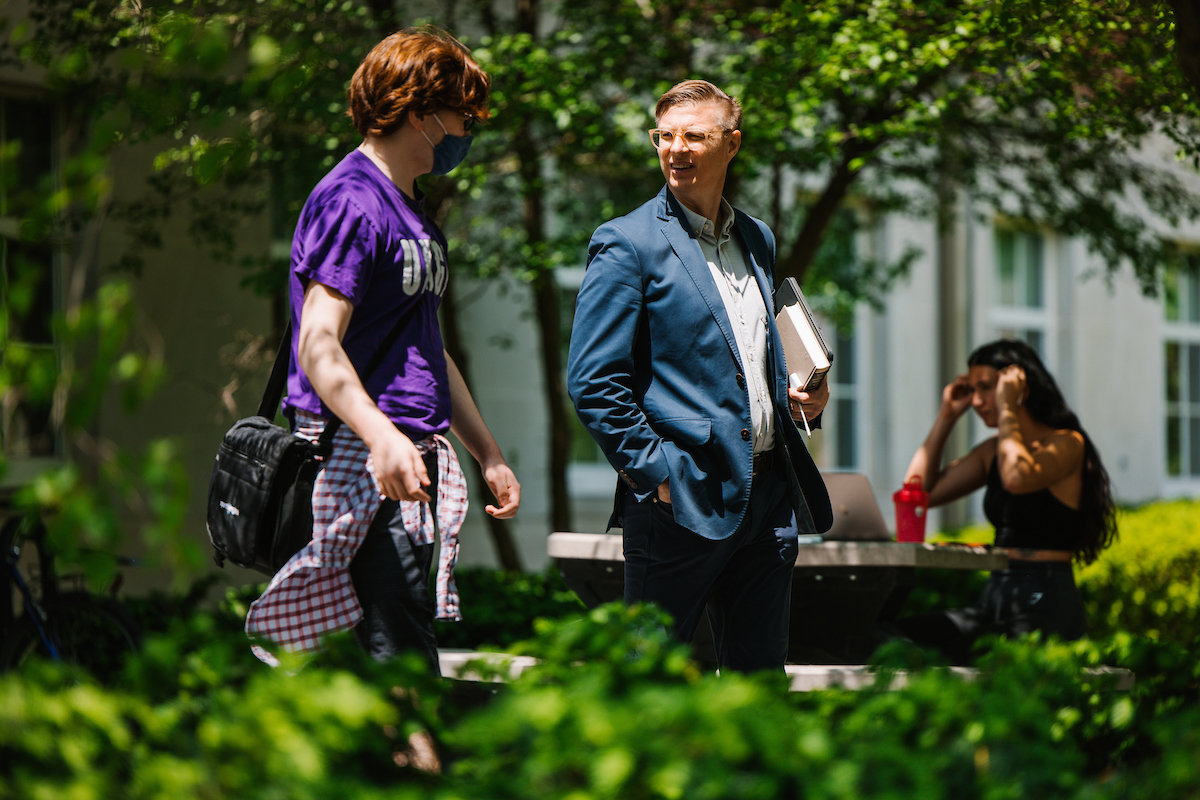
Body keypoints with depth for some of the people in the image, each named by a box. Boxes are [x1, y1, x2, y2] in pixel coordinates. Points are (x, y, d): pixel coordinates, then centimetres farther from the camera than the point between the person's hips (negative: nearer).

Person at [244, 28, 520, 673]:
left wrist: (489, 456, 29)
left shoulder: (412, 209, 22)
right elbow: (319, 345, -20)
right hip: (365, 460, -10)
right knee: (403, 657, -14)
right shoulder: (352, 201, -10)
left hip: (415, 459, 10)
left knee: (399, 655, 7)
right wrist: (383, 438, -35)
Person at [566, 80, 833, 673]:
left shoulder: (758, 240, 15)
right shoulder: (628, 243, -6)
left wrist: (798, 394, 8)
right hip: (683, 497, -6)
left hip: (769, 493, 6)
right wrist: (654, 474, -14)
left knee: (760, 674, 11)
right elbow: (592, 381, -10)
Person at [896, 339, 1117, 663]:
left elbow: (1017, 478, -27)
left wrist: (1006, 408, -13)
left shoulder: (1066, 443, -4)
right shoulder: (993, 451, 18)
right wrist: (946, 416, 13)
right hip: (995, 599, 7)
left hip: (1046, 609, -7)